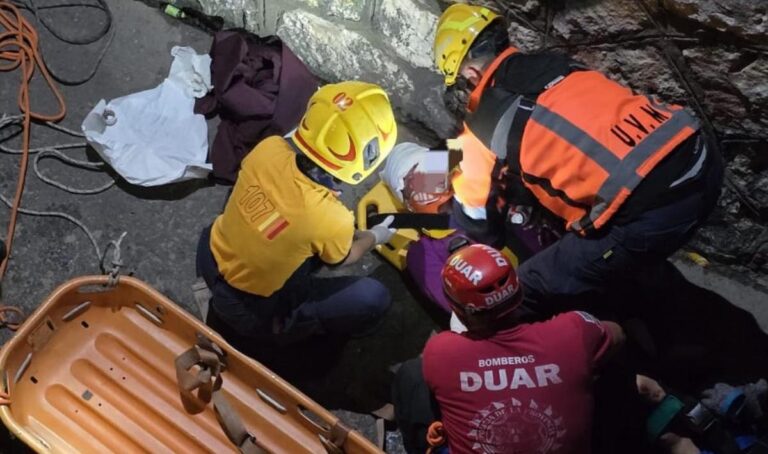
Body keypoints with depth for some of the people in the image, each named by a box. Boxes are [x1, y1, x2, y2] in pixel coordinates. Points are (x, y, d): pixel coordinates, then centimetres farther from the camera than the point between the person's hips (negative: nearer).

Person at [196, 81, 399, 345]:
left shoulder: (268, 148, -18)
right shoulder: (331, 220, -30)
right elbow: (338, 259, -4)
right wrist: (373, 238, 16)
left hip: (210, 260, 6)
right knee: (374, 298, -8)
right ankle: (279, 329, 5)